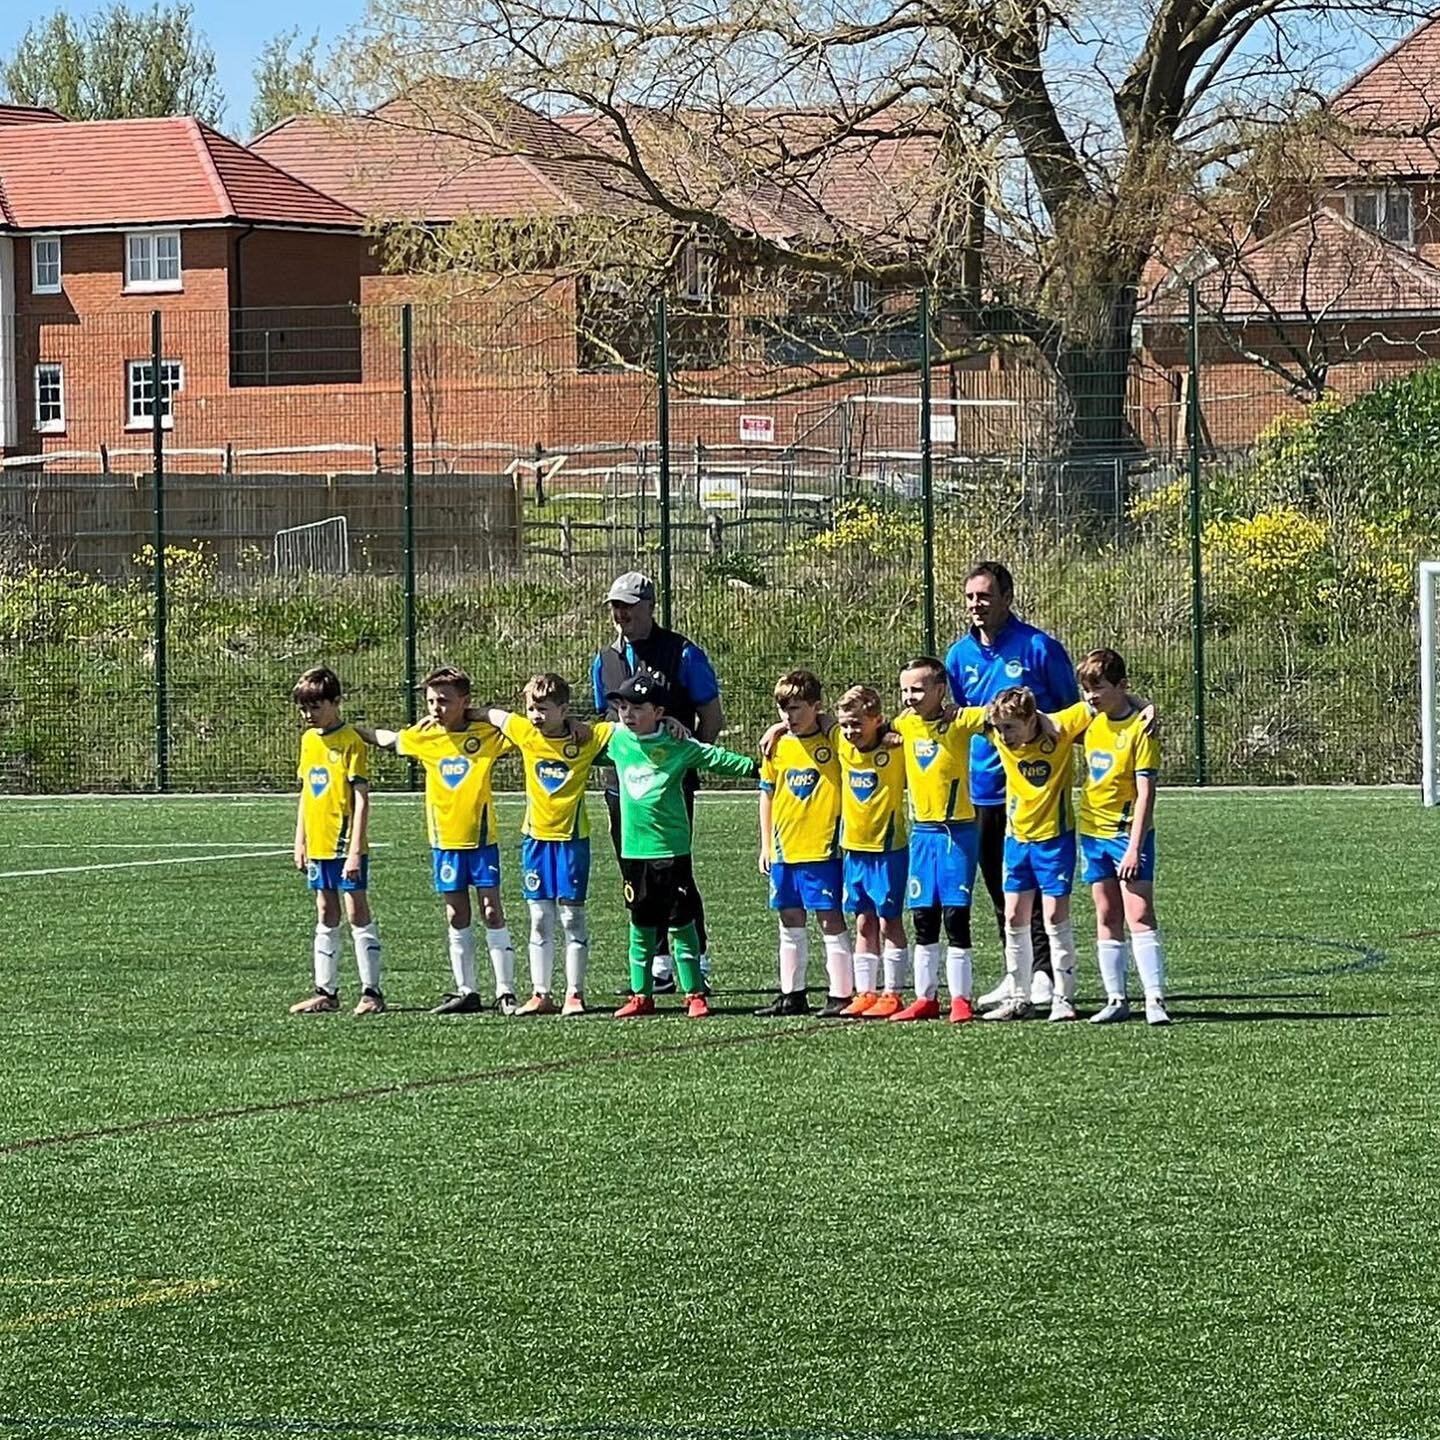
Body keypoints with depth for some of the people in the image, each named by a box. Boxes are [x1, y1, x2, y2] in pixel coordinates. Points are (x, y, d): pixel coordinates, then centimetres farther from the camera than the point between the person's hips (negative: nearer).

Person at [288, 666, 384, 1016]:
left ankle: (371, 992, -2)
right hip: (318, 844, 7)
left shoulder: (351, 742, -11)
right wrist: (300, 842, 14)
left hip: (346, 843, -7)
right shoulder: (308, 740, 11)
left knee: (358, 912, -5)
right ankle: (326, 992, 16)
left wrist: (356, 850, -18)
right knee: (325, 916, 11)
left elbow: (361, 799, -14)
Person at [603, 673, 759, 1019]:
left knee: (680, 923, -1)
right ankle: (641, 994, 18)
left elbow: (714, 758, -7)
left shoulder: (676, 747, -5)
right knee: (640, 925, 11)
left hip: (671, 848, -4)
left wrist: (754, 767, -13)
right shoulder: (618, 741, 7)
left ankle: (694, 993, 4)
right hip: (634, 848, 4)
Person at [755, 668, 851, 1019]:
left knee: (830, 921, -3)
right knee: (790, 923, 12)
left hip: (823, 848, -5)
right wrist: (766, 845, 14)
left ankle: (841, 995, 0)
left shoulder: (834, 740, -6)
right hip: (785, 848, 5)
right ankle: (791, 994, 19)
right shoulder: (777, 746, 7)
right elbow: (767, 795, 14)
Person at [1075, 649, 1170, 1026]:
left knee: (1139, 916, -12)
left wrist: (1135, 847, -22)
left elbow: (1145, 792, -18)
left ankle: (1155, 999, -15)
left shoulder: (1140, 728, -14)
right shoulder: (1092, 723, 6)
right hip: (1093, 831, 7)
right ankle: (1116, 999, 13)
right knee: (1107, 918, 9)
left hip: (1128, 833, -7)